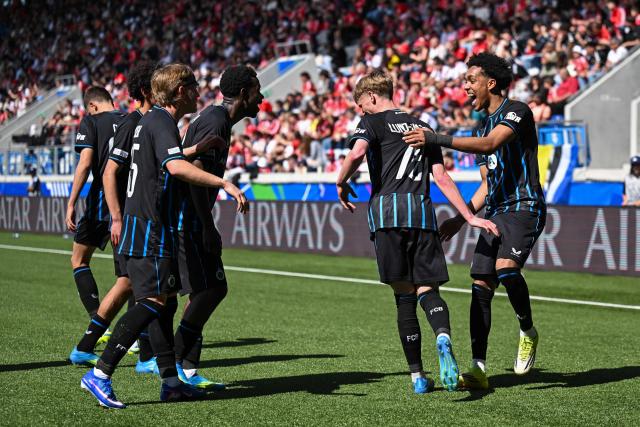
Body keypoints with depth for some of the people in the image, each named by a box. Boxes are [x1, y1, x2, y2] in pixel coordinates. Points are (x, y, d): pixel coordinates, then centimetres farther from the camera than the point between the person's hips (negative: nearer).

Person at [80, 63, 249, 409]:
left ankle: (170, 381, 13)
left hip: (143, 226, 11)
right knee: (154, 301, -14)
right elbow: (176, 166, -30)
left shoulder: (149, 120, 19)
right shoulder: (162, 121, -13)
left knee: (165, 302, 11)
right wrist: (225, 183, -32)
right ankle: (100, 374, -17)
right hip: (150, 228, -11)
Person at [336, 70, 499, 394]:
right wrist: (470, 217, 14)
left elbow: (356, 153, -13)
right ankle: (443, 337, -31)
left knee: (404, 295, 0)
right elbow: (442, 178, 16)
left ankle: (417, 375, 0)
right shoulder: (422, 127, 24)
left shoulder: (373, 121, 9)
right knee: (427, 289, 2)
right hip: (422, 211, 3)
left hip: (388, 209, -3)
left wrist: (341, 184, 4)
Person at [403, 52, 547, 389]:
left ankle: (528, 332, -5)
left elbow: (490, 144, -23)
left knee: (505, 267, -30)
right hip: (495, 213, 8)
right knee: (480, 287, -2)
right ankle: (479, 370, -2)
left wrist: (436, 139, -27)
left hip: (524, 208, -8)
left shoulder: (517, 110, -5)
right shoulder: (482, 127, 22)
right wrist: (461, 218, 17)